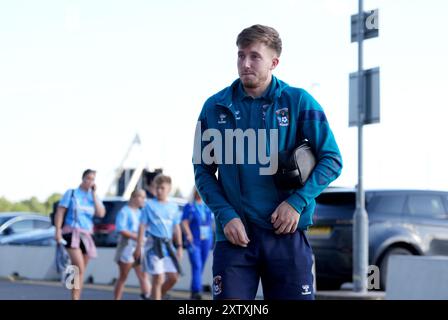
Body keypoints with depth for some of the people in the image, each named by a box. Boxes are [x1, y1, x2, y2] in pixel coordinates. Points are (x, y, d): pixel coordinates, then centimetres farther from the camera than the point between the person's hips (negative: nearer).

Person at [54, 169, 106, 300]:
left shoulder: (94, 197, 12)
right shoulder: (71, 193, 2)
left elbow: (101, 214, -4)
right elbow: (60, 212, -1)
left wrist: (94, 194, -4)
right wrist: (58, 230, -11)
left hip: (87, 235, 5)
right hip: (72, 233, -5)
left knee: (80, 270, 9)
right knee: (79, 267, -20)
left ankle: (77, 298, 15)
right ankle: (75, 298, -23)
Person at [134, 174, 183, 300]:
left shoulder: (173, 206, 11)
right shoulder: (149, 205, -1)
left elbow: (176, 228, 15)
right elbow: (142, 226, -2)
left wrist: (179, 247, 10)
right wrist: (139, 247, -6)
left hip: (168, 244, 5)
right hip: (154, 244, -5)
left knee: (173, 277, 4)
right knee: (158, 279, -8)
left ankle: (156, 296, 25)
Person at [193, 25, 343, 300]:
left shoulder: (298, 102, 0)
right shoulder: (215, 107, 4)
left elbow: (332, 160, 0)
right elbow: (203, 169, 7)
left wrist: (297, 202, -12)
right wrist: (225, 215, -7)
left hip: (287, 235, -1)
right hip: (235, 234, 1)